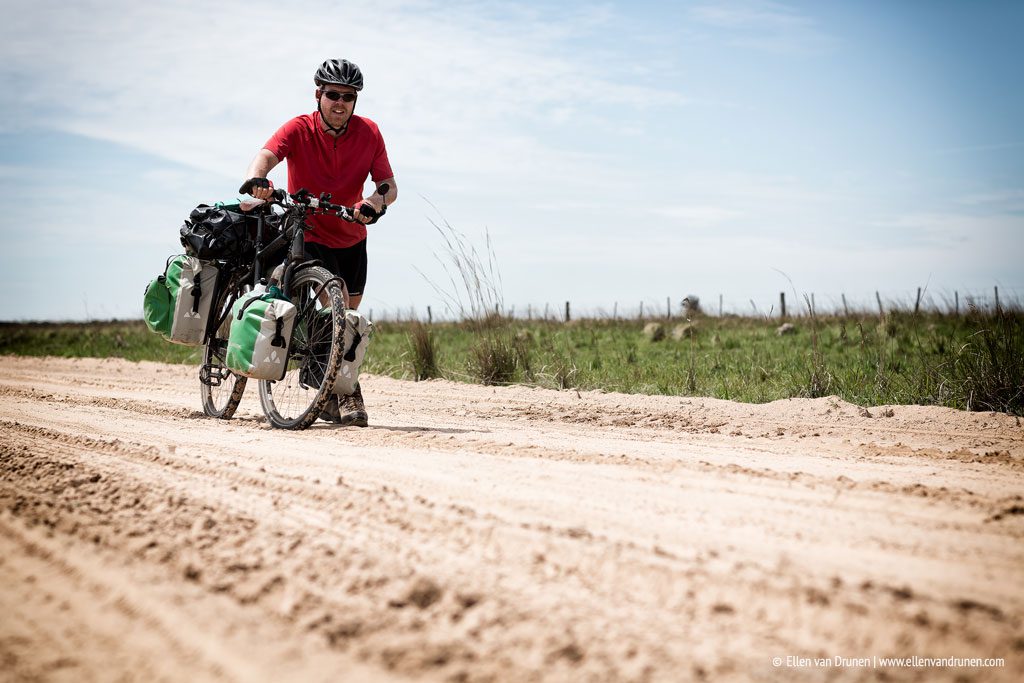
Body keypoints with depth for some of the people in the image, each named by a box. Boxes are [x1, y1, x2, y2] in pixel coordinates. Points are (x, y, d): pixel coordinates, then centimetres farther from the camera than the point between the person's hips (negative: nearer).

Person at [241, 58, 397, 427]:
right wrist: (255, 177, -57)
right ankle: (348, 394, -20)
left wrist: (376, 200, -37)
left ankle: (332, 399, 27)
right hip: (310, 234, -4)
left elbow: (389, 184, -13)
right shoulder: (299, 130, -16)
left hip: (352, 238, 4)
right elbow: (266, 155, -34)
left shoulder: (368, 132, -9)